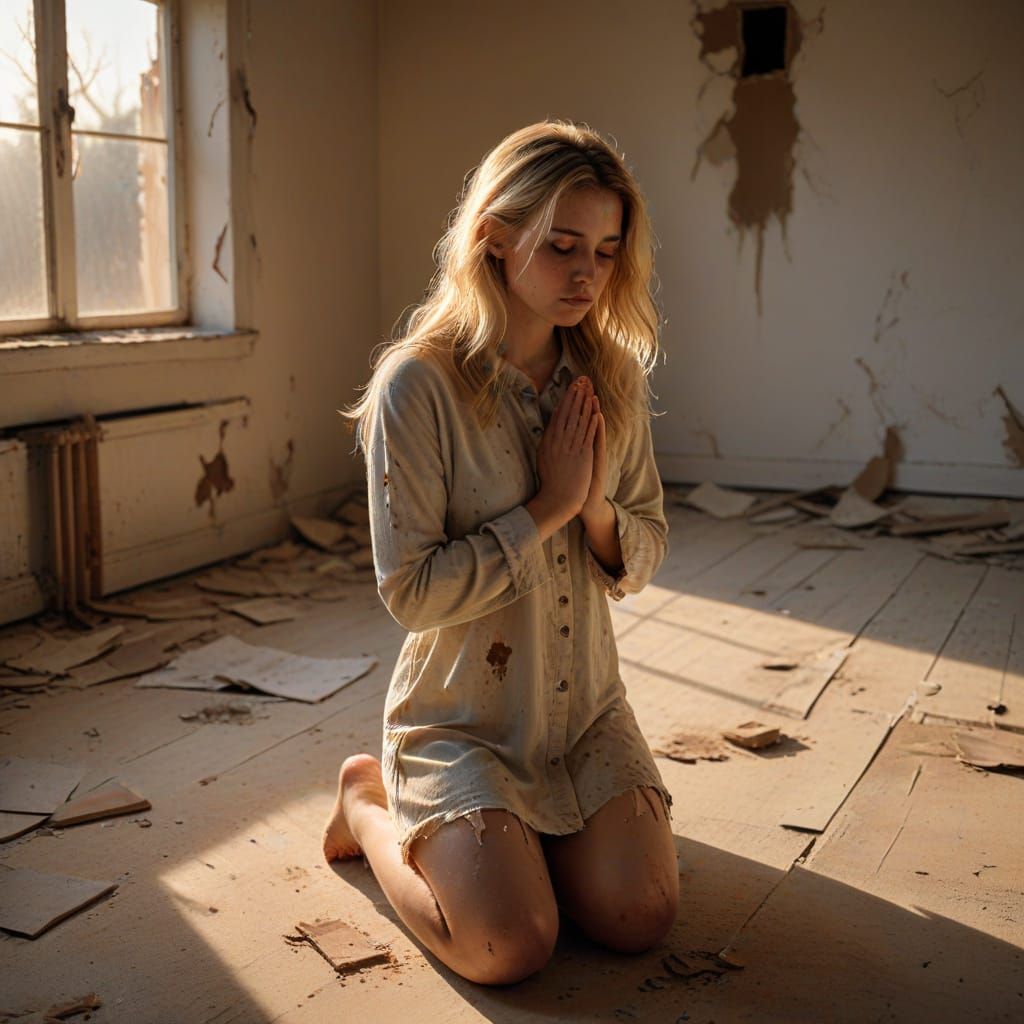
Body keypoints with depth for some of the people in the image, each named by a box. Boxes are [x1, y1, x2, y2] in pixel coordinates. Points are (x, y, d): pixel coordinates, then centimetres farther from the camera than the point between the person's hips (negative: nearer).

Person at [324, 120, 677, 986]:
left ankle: (532, 825, 21)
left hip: (586, 708, 5)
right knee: (510, 948, -16)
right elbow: (410, 589, -19)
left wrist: (596, 507, -17)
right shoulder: (419, 383, -18)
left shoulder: (613, 378, 0)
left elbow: (644, 558, 5)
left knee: (641, 917, -10)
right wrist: (548, 508, -20)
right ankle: (371, 806, 12)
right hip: (463, 714, -5)